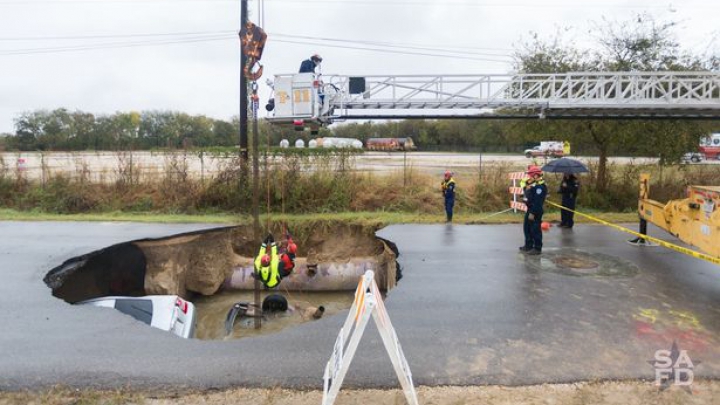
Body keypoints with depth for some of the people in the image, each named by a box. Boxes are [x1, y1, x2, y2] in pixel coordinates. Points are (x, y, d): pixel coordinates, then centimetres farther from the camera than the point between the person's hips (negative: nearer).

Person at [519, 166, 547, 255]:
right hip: (530, 209, 11)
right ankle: (528, 245, 31)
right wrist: (527, 187, 3)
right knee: (527, 227, 19)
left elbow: (537, 201, -24)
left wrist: (533, 213, -25)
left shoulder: (540, 186, -19)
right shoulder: (533, 184, 13)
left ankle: (537, 248, 6)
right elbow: (528, 196, 16)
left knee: (535, 230, -3)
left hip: (535, 211, -11)